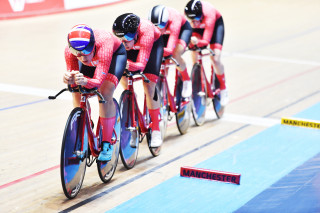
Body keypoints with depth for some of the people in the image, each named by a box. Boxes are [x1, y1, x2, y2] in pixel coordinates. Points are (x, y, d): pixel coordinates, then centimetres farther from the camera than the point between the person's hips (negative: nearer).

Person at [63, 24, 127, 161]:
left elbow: (98, 80, -46)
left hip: (115, 54, -4)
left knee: (105, 95, -23)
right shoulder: (69, 51, -34)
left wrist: (85, 81, -67)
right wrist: (69, 79, -53)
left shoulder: (103, 43, -45)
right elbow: (73, 77, -29)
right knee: (77, 94, -9)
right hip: (94, 58, 4)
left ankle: (107, 144, -12)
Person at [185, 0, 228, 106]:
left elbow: (206, 41, -42)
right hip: (199, 27, 4)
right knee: (194, 57, -14)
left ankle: (223, 89, 3)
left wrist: (197, 42, -62)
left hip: (216, 23, -4)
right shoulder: (187, 13, -34)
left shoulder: (209, 14, -43)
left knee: (215, 59, -16)